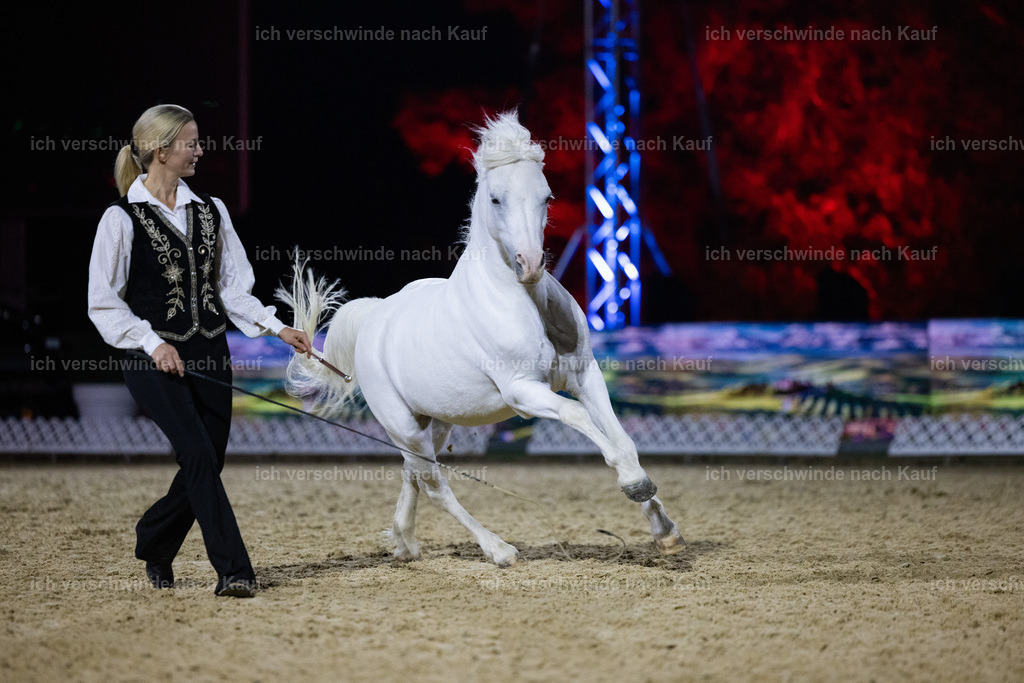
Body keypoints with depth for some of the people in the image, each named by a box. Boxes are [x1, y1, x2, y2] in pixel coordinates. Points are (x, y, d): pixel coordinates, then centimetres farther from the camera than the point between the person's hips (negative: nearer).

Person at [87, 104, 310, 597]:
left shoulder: (210, 212, 11)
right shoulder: (122, 219, -5)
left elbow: (233, 288, 14)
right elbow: (103, 303, -4)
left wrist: (278, 329, 1)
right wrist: (153, 343, -14)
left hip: (209, 356, 6)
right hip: (154, 360, -6)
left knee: (207, 464, 5)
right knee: (198, 455, -16)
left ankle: (153, 543, 30)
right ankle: (233, 570, -15)